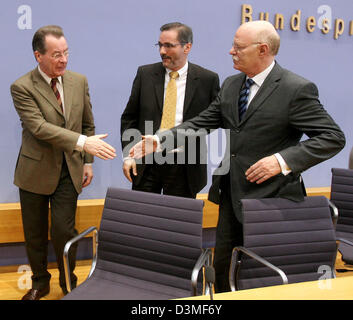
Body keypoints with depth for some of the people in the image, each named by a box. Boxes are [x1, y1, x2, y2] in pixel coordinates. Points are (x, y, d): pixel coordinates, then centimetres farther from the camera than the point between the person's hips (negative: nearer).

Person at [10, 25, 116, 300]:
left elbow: (88, 124, 10)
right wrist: (82, 142, -33)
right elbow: (39, 127, -25)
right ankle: (40, 282, 34)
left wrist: (88, 162, 6)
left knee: (64, 230, 0)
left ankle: (68, 282, 24)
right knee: (35, 233, 11)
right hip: (36, 171, -2)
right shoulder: (22, 87, -13)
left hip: (69, 169, 2)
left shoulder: (79, 81, 2)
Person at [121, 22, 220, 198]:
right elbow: (129, 118, 8)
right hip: (146, 164, 2)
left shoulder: (207, 79, -2)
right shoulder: (145, 73, 4)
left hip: (184, 168, -1)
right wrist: (128, 155, 0)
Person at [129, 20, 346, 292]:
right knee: (222, 268, 17)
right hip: (232, 197, 7)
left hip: (271, 198, -7)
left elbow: (333, 137, -14)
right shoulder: (231, 85, 8)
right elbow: (201, 124, 10)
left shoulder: (297, 89, -14)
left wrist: (284, 160, -24)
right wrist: (159, 140, -2)